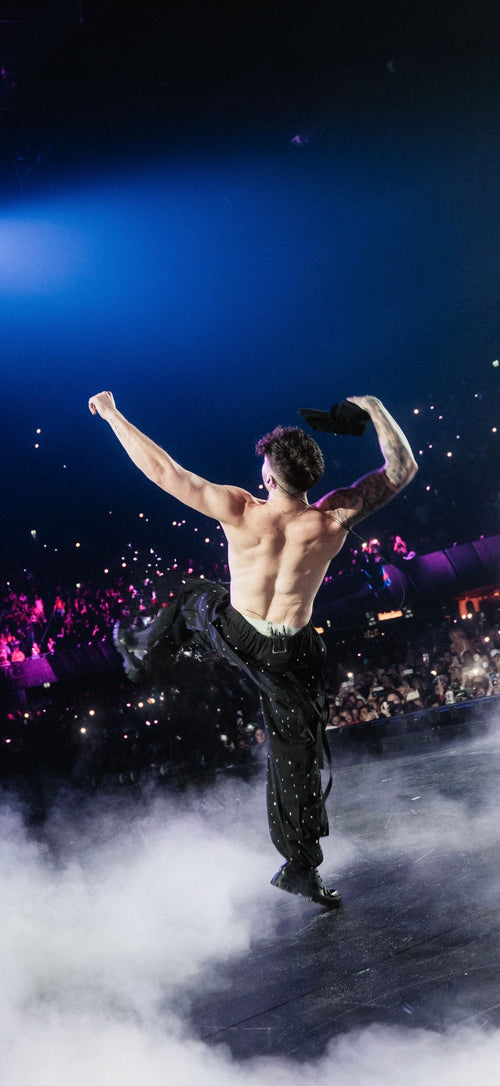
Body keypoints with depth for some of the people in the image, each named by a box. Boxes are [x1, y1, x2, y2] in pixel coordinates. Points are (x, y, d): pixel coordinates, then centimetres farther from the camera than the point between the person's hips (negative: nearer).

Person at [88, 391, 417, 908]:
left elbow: (162, 470, -20)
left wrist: (112, 413, -9)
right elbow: (402, 468, -13)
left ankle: (141, 652, 58)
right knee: (295, 753, 13)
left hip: (232, 634, 1)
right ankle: (300, 866, 21)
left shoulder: (239, 511, -26)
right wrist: (376, 411, 0)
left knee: (193, 597, 33)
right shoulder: (334, 519, -24)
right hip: (289, 653, 0)